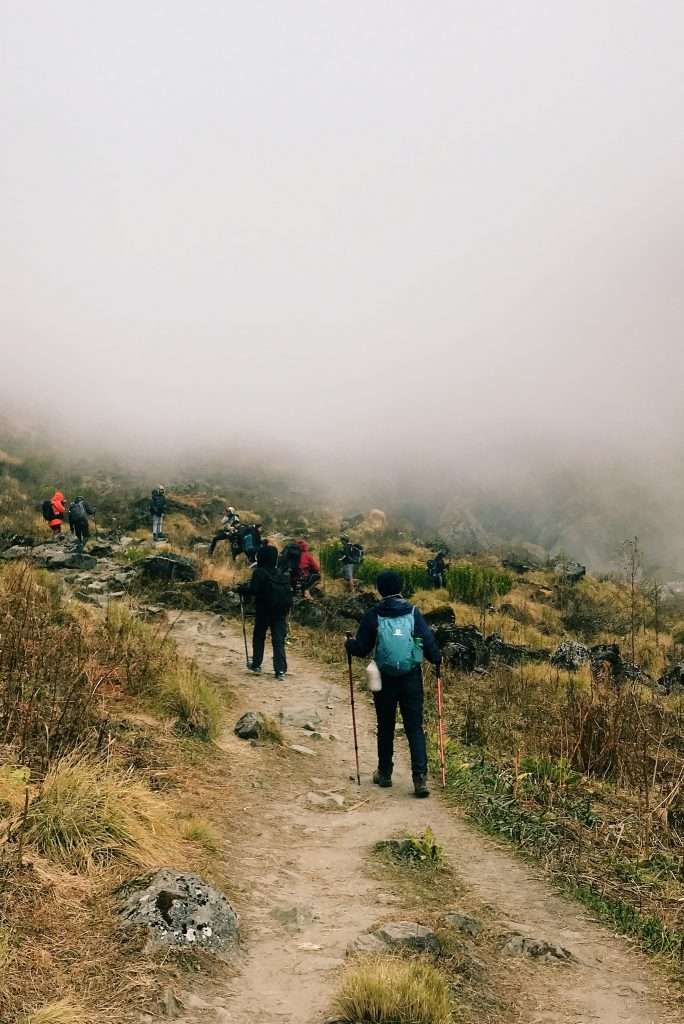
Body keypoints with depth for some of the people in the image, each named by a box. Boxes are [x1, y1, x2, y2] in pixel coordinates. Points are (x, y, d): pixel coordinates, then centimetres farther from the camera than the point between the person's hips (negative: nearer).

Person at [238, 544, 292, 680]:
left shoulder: (259, 572, -9)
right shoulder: (282, 574, 9)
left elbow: (254, 590, -18)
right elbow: (288, 591, 10)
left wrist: (242, 589, -3)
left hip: (264, 610, -4)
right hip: (281, 610, 4)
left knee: (258, 637, 17)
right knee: (279, 640, 1)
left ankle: (256, 665, 23)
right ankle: (280, 670, -8)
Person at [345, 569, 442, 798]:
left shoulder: (373, 616, -6)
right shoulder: (413, 613, -4)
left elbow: (361, 649, -3)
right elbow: (429, 641, -7)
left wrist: (349, 644, 19)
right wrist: (437, 659, 12)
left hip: (385, 679, 0)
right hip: (412, 678, 0)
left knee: (385, 727, 16)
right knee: (414, 728, 4)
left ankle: (384, 773, 27)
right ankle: (420, 777, -6)